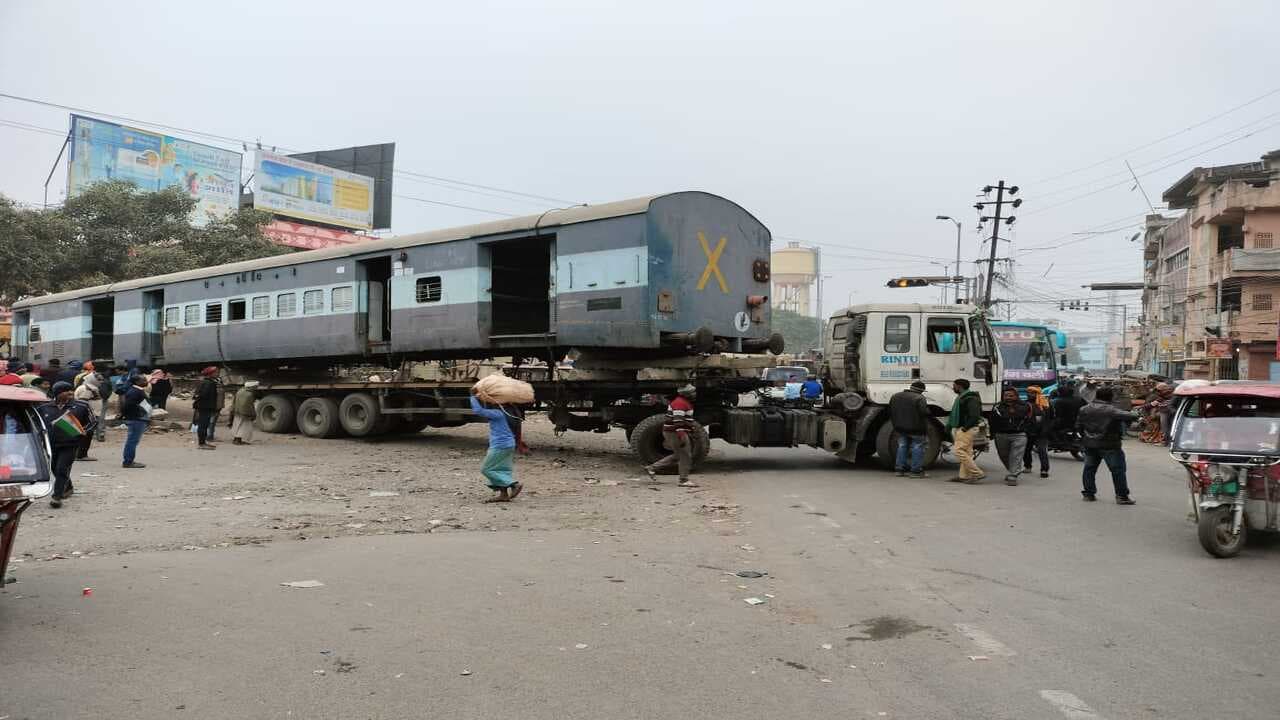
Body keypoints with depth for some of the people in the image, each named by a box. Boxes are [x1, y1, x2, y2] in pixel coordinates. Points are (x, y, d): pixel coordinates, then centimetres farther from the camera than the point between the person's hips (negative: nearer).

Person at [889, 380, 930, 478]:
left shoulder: (895, 396, 10)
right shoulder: (919, 399, -12)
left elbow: (891, 413, 16)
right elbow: (924, 415, -16)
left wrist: (896, 426, 22)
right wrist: (926, 432, -5)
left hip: (901, 429, 6)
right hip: (915, 429, -6)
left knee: (902, 447, 13)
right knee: (917, 448, 2)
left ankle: (899, 469, 13)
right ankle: (916, 471, 1)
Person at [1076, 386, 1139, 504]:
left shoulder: (1084, 409, 4)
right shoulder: (1111, 410, -15)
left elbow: (1078, 426, 9)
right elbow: (1130, 417, -22)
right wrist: (1135, 414, -2)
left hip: (1089, 445, 5)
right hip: (1109, 445, -5)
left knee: (1089, 468, 15)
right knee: (1117, 470, 3)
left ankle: (1088, 494, 18)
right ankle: (1122, 496, 4)